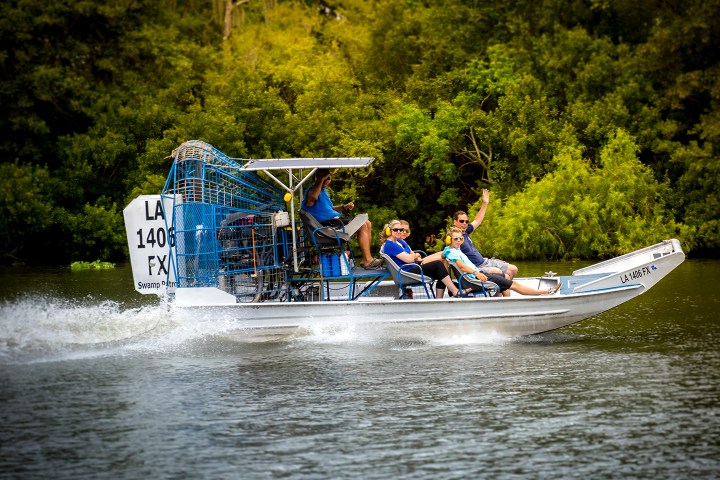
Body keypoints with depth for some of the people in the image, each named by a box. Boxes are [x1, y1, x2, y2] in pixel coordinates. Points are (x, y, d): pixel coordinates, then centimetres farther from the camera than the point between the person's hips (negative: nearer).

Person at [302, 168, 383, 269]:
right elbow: (313, 197, -38)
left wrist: (344, 207, 15)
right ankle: (367, 260, -14)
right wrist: (321, 180, -28)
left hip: (336, 219, 11)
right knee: (362, 225, -17)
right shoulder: (313, 190, -12)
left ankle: (366, 258, 7)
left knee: (367, 224, 9)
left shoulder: (324, 190, 21)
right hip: (327, 224, -11)